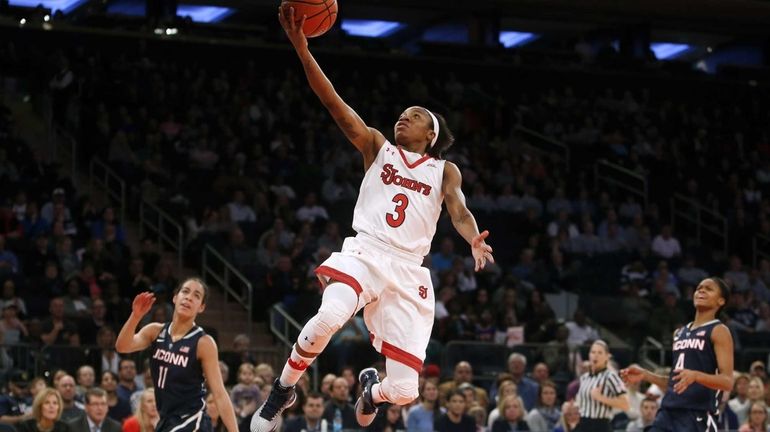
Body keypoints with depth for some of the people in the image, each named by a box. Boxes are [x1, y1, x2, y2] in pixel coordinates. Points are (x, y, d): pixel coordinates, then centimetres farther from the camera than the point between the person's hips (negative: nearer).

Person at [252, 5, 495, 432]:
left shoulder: (444, 170, 17)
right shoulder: (378, 147, 15)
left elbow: (460, 213, 0)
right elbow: (334, 102, 4)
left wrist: (474, 241, -26)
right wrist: (301, 47, -9)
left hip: (408, 269, 1)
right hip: (364, 251, -1)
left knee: (404, 390, -7)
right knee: (328, 317, -36)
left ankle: (371, 389, 34)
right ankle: (282, 391, -8)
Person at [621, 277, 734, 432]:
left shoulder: (718, 331, -3)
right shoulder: (680, 333, 20)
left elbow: (727, 382, -13)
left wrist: (696, 375, -29)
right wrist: (645, 375, 15)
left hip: (697, 415, -8)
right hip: (668, 412, 8)